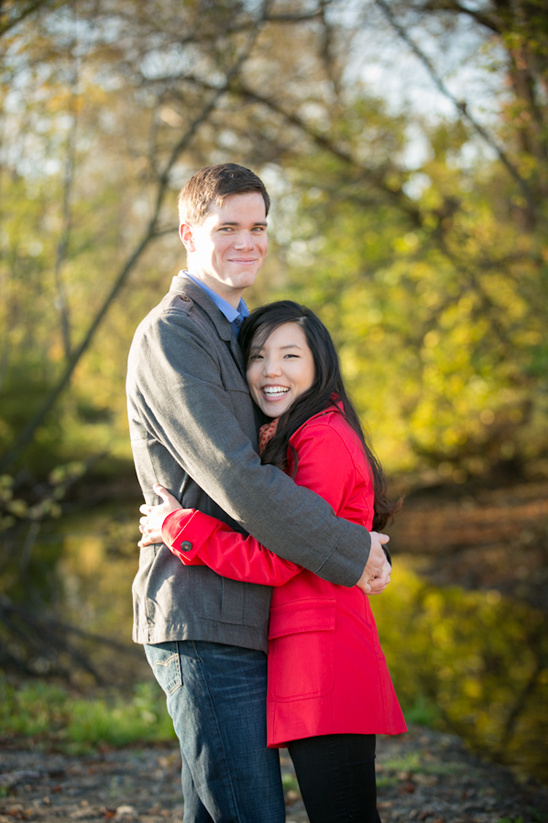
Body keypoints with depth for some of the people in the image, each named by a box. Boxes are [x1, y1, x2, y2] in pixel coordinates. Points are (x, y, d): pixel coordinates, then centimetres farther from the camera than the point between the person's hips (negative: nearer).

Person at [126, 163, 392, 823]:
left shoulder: (232, 334, 22)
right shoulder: (169, 336, -11)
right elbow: (234, 478, -20)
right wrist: (351, 551, -14)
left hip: (238, 621, 10)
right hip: (202, 624, -10)